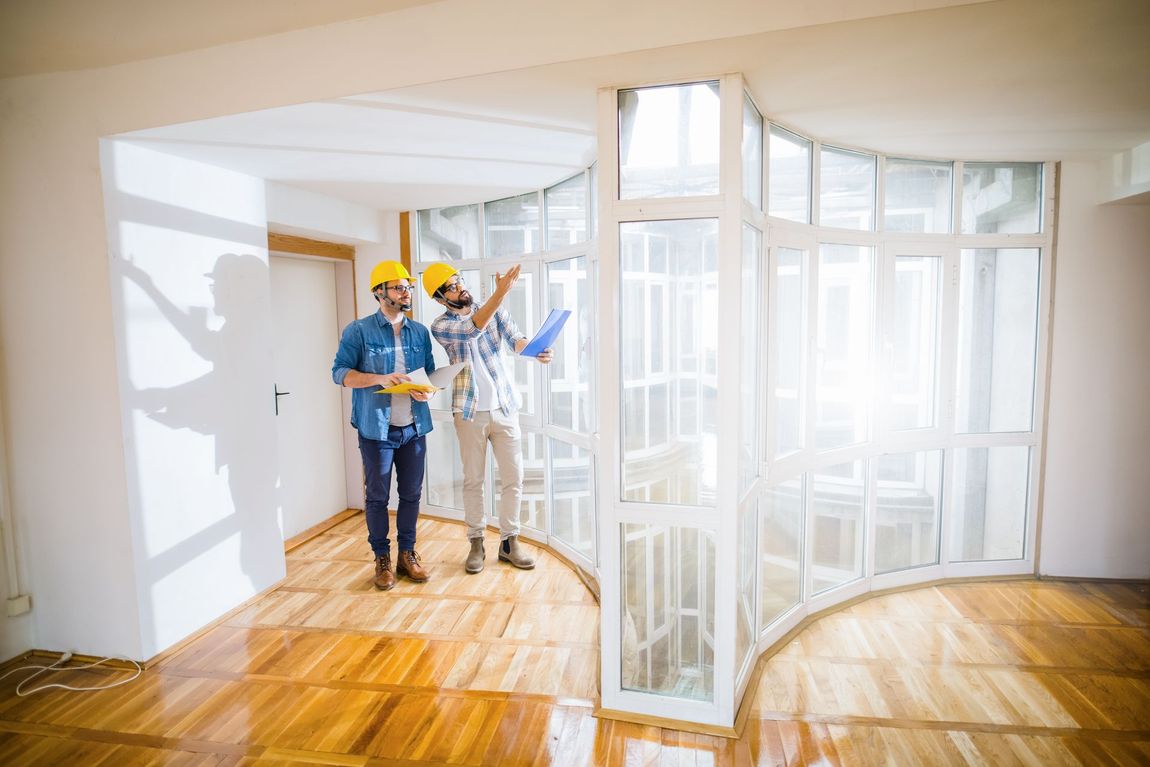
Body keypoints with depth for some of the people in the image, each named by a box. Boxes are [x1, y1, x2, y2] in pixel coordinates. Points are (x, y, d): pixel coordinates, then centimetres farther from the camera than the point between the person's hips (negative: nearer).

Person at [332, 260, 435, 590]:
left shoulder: (420, 332, 9)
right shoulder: (358, 331, -4)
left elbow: (432, 373, 13)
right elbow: (340, 372, -7)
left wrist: (428, 391, -9)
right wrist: (379, 379, -22)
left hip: (413, 427, 4)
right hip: (376, 429, -4)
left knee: (411, 494, 11)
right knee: (377, 497, 7)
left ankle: (407, 554, 27)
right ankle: (382, 558, 23)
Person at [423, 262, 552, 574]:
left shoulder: (494, 310, 5)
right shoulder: (440, 326, -4)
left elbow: (515, 338, -10)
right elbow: (473, 328, -23)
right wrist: (501, 292, -36)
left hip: (504, 407, 2)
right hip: (470, 412, -2)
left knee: (513, 477, 5)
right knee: (473, 480, 7)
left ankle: (509, 541, 20)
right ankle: (476, 543, 23)